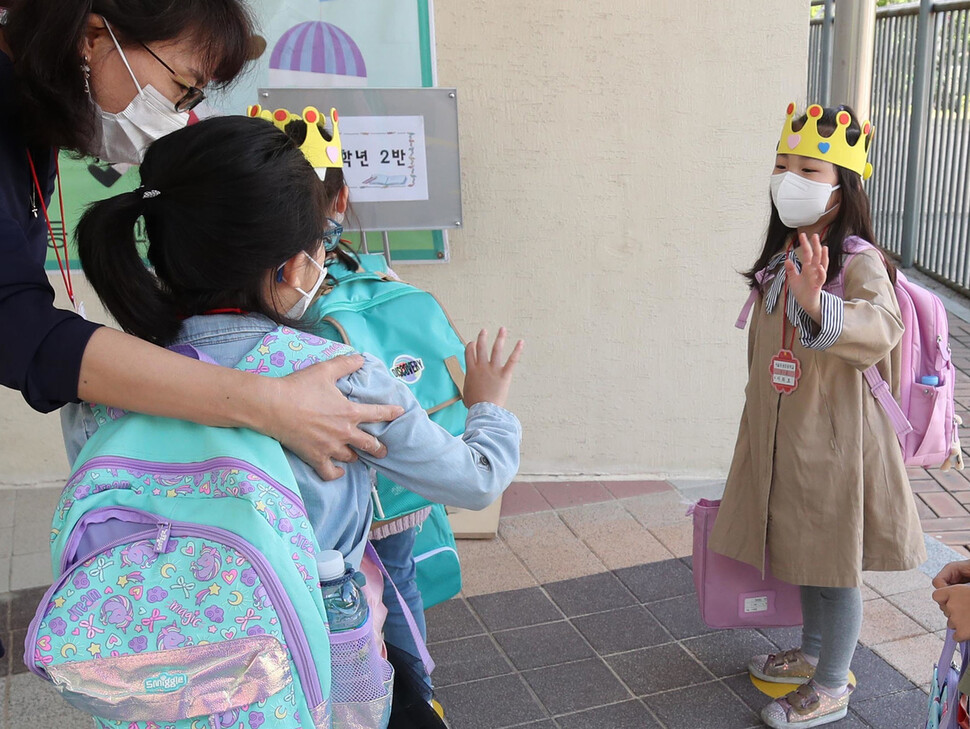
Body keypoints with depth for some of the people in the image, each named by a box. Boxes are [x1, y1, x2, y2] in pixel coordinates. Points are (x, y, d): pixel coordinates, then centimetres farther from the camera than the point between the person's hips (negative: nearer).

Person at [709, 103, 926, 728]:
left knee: (836, 563, 7)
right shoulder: (781, 260, 6)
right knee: (803, 552, 22)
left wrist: (817, 305, -58)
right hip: (782, 436, 7)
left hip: (835, 439, -7)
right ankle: (813, 652, 43)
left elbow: (882, 326, -39)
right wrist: (760, 415, 20)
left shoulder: (859, 263, -18)